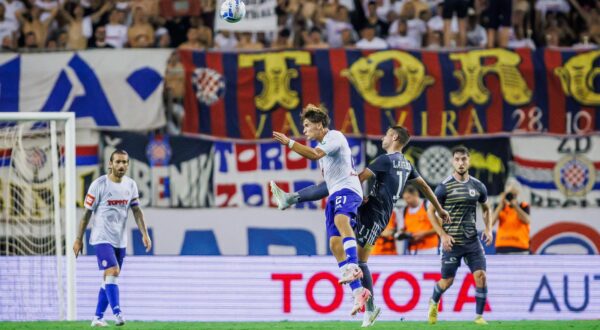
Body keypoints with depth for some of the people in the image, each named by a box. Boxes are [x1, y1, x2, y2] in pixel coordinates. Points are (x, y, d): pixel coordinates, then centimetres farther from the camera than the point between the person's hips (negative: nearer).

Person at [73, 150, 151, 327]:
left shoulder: (131, 185, 5)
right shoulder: (99, 185, -10)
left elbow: (137, 211, 5)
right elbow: (87, 213, -5)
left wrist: (145, 234, -9)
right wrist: (78, 239, -3)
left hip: (120, 240, 6)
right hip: (102, 238, -6)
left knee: (109, 279, 8)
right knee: (112, 272, -21)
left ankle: (98, 318, 15)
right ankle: (117, 314, -28)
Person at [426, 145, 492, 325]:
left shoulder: (478, 186, 5)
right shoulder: (445, 187, -7)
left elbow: (486, 209, 21)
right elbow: (431, 211, -2)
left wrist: (488, 229, 4)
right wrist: (443, 235, -11)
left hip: (472, 241, 3)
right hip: (452, 242, -3)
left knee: (481, 276, -11)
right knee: (447, 281, 6)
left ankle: (479, 316, 0)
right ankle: (434, 302, 38)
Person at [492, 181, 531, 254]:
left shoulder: (523, 207, 5)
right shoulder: (501, 207, 11)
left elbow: (527, 220, -15)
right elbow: (491, 222, -3)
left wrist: (515, 205, -16)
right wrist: (501, 205, -9)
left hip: (519, 247, -3)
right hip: (502, 248, 3)